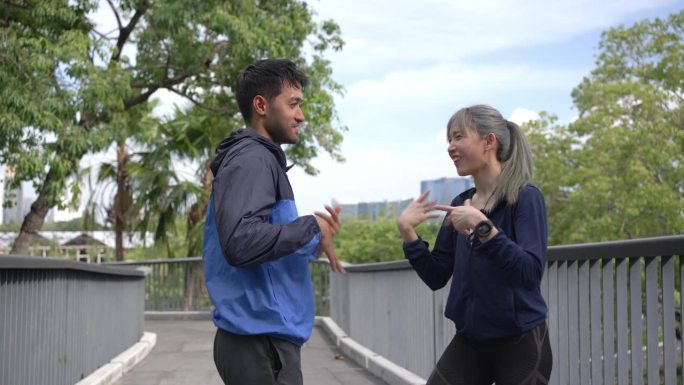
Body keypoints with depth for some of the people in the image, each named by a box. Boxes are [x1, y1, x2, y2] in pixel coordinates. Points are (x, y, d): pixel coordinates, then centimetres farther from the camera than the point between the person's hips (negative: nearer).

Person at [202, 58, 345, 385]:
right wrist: (312, 226, -16)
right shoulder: (251, 159, -13)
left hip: (265, 336, 10)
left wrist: (314, 242, 8)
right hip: (261, 341, -10)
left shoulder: (260, 160, 18)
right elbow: (240, 243, -28)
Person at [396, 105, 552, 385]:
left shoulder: (524, 197, -11)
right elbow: (436, 277, 7)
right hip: (468, 343, 5)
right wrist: (407, 231, -5)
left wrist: (482, 226, -30)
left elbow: (531, 273, -23)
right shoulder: (460, 204, 6)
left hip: (520, 345, -5)